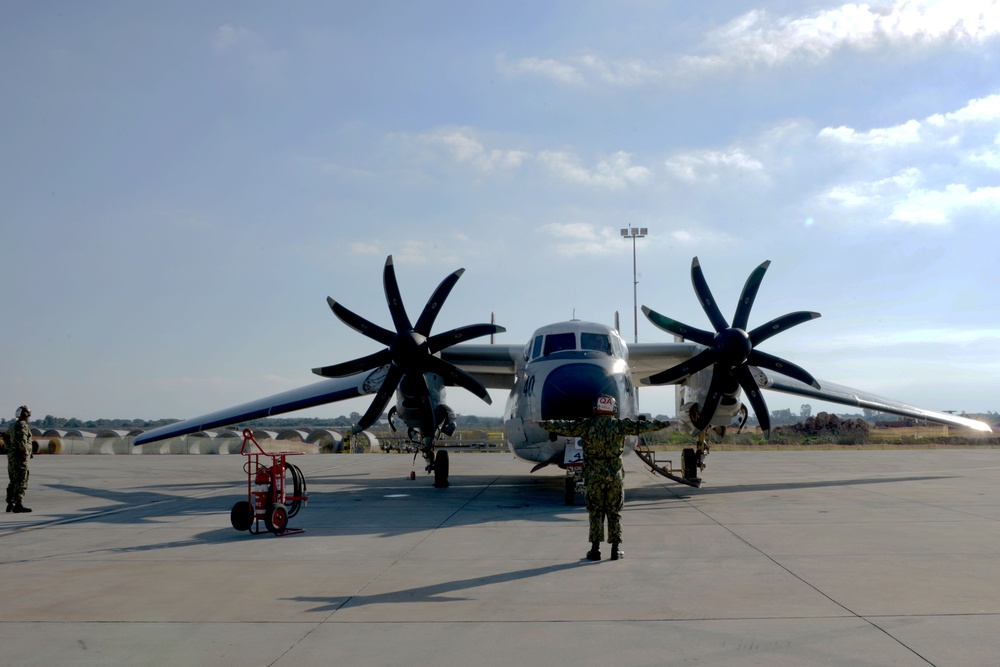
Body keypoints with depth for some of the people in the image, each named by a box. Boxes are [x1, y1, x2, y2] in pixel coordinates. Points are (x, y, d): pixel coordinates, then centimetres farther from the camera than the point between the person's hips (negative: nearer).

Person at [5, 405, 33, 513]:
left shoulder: (14, 426, 16)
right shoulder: (23, 425, -14)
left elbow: (6, 437, 30)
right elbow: (21, 438, -31)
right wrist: (25, 450, -20)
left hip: (12, 456, 10)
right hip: (20, 457, -10)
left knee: (13, 482, 14)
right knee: (21, 482, -9)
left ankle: (10, 504, 15)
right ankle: (18, 505, -12)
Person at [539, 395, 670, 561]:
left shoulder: (587, 425, -3)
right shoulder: (620, 425, -1)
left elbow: (564, 426, 0)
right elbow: (642, 426, 3)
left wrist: (542, 424, 10)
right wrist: (665, 424, 13)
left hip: (594, 476, -1)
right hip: (615, 475, 1)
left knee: (596, 512, 6)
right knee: (614, 513, 8)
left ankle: (595, 549, 7)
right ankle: (616, 549, 10)